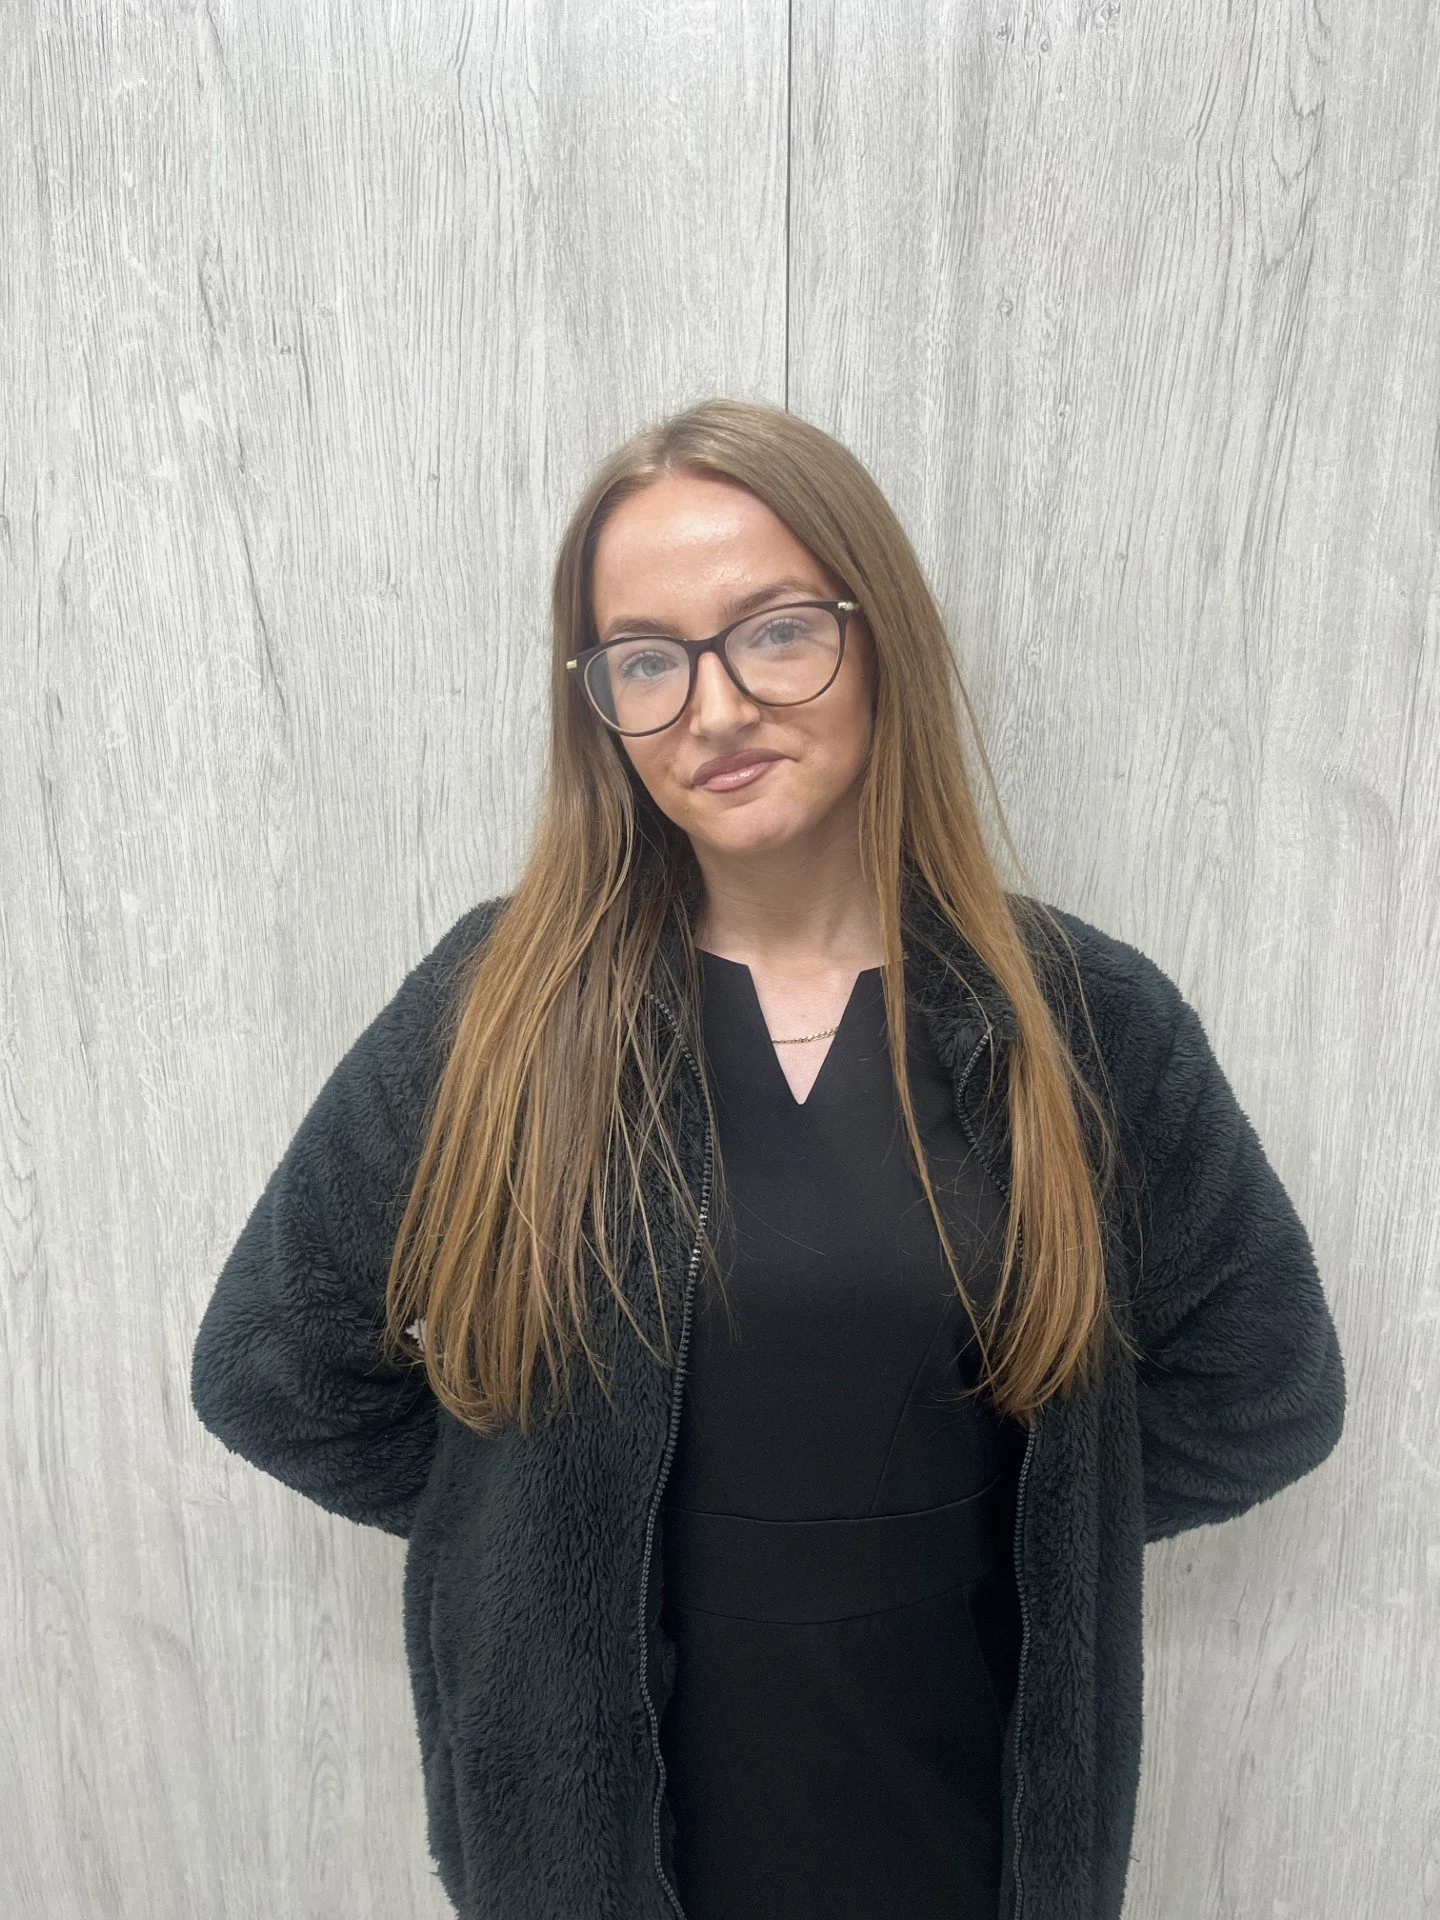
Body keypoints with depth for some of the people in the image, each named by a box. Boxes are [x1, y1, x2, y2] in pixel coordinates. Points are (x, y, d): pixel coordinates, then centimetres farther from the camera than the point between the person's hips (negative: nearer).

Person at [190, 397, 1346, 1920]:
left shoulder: (1083, 1017, -12)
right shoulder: (496, 1005, -14)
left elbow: (1267, 1394, 0)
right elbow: (265, 1366, -4)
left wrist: (1035, 1515, -2)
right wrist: (543, 1519, -4)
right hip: (596, 1794, 0)